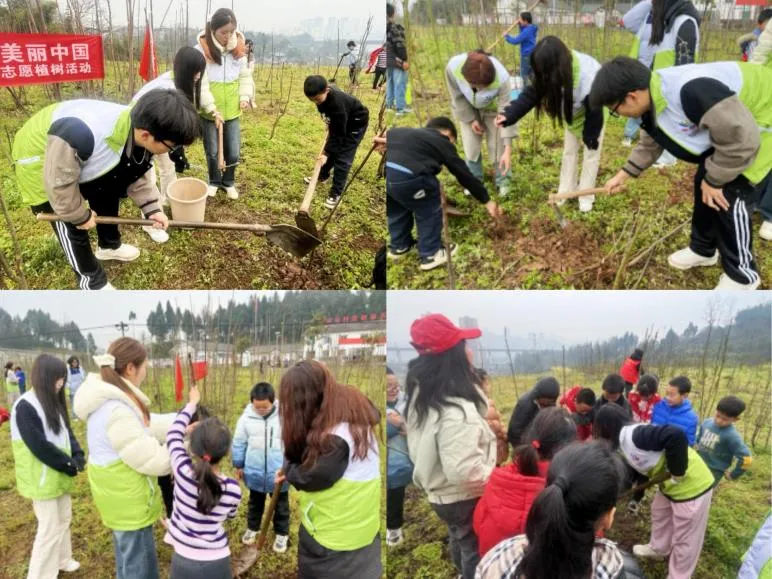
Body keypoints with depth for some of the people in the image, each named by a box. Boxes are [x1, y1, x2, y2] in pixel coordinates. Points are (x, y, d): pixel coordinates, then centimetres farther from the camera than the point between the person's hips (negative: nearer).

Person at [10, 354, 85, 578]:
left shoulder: (53, 402, 5)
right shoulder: (25, 407, -21)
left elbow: (66, 432, 9)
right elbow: (39, 446, -24)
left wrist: (77, 455, -8)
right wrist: (68, 465, -18)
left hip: (60, 474, 8)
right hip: (43, 479, -8)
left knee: (64, 519, 20)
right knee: (50, 527, -2)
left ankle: (61, 560, 37)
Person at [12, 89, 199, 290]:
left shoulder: (138, 130, -21)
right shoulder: (83, 135, -47)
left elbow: (139, 173, -1)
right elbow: (59, 183, -32)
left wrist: (151, 207, -9)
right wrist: (80, 215, -18)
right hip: (39, 159, -7)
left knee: (108, 193, 19)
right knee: (72, 228, -1)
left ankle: (109, 245, 46)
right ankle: (92, 281, 20)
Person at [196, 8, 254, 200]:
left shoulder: (238, 48, -3)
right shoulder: (201, 50, -16)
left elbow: (245, 75, 7)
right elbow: (200, 83, -17)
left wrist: (245, 96, -8)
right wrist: (213, 109, -20)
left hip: (232, 112, 3)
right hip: (209, 113, -3)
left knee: (233, 152, 7)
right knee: (212, 151, 11)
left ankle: (229, 182, 31)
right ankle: (214, 182, 35)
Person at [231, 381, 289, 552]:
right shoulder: (246, 417, -13)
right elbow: (239, 443, 1)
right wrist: (238, 465, 7)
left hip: (278, 472, -2)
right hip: (254, 472, 2)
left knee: (281, 505, 17)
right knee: (255, 503, 24)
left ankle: (282, 534, 35)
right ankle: (252, 528, 45)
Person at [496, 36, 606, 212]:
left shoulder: (589, 78, -44)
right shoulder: (551, 73, -28)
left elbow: (594, 113, -31)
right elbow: (531, 94, -27)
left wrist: (590, 137, -19)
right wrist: (509, 115, -41)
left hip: (593, 114, -6)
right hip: (573, 113, 6)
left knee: (591, 154, 4)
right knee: (569, 151, 14)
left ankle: (586, 196, 17)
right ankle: (565, 192, 27)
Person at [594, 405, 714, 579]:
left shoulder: (635, 435, -29)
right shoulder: (622, 444, 3)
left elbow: (676, 436, -40)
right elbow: (640, 469, 17)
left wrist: (677, 472, -28)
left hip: (692, 486, -10)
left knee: (685, 539, 9)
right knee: (659, 513, 31)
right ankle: (658, 549, 55)